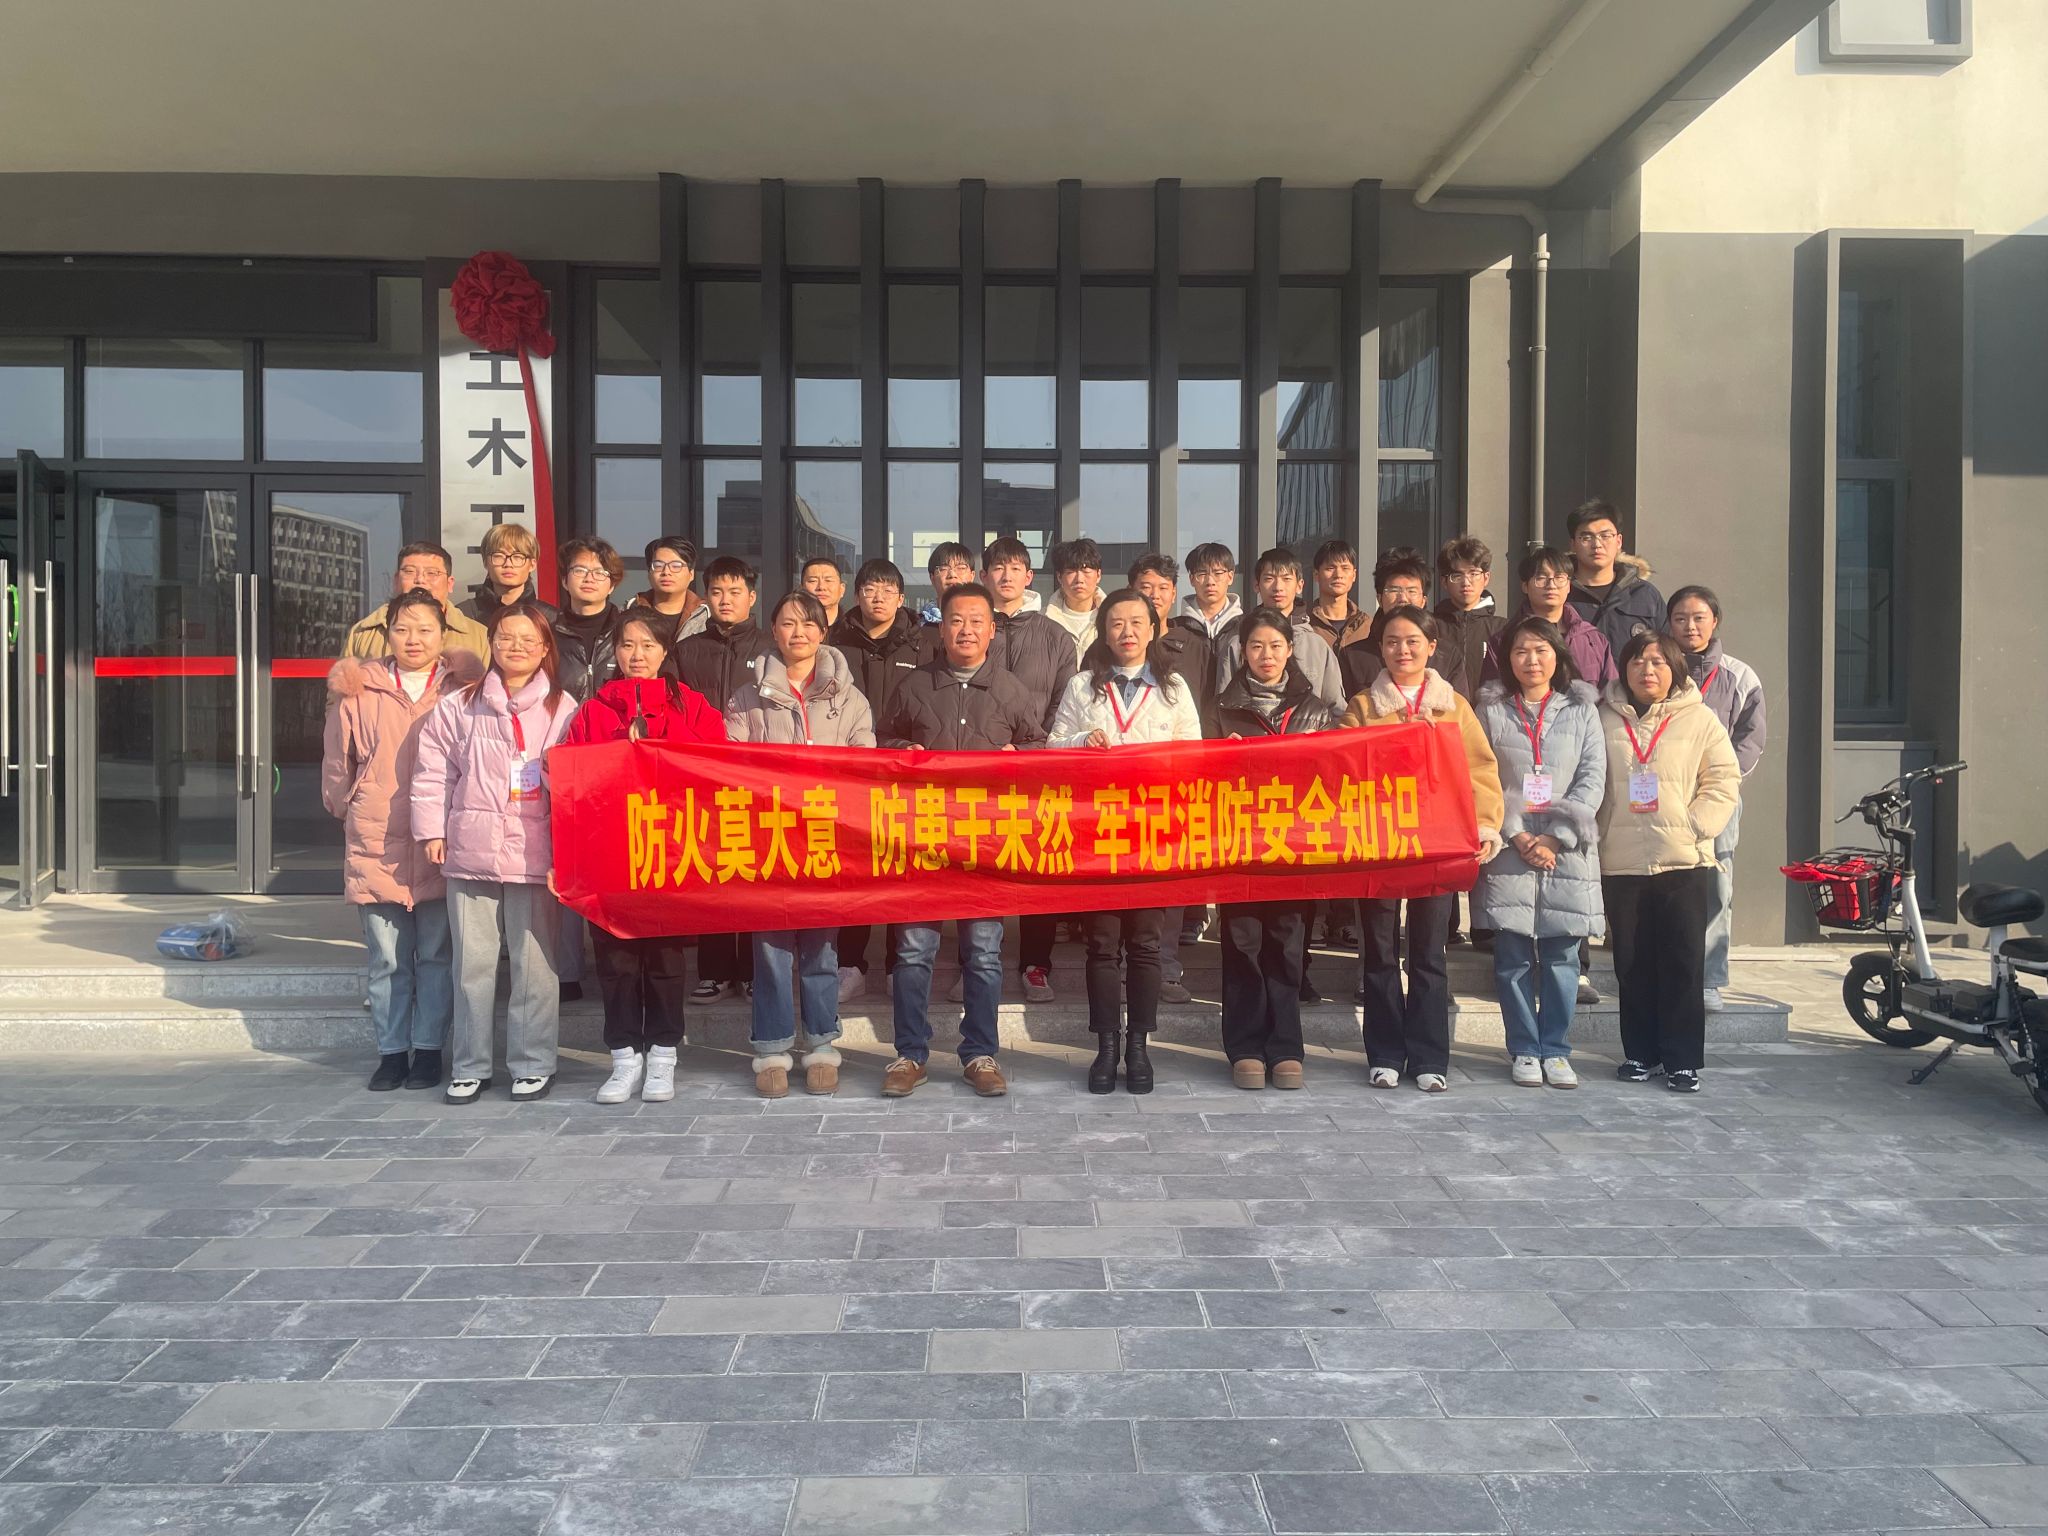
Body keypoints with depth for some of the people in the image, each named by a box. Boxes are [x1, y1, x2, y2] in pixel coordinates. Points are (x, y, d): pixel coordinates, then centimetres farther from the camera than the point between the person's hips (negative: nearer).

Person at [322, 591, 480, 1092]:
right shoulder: (358, 692, 4)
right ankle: (391, 1052, 18)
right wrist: (351, 812, 16)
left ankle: (427, 1048, 17)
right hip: (377, 847, 1)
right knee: (388, 960, 7)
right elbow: (337, 765, 15)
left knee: (435, 956, 5)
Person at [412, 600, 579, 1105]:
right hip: (470, 851, 2)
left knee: (534, 963, 2)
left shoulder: (563, 709, 4)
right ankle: (470, 1067, 19)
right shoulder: (459, 707, 7)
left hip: (534, 852, -1)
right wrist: (432, 830, 5)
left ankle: (533, 1064, 15)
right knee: (472, 962, 7)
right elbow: (434, 772, 9)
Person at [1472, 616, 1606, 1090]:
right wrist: (1516, 835, -10)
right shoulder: (1491, 710, 7)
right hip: (1508, 850, -1)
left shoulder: (1581, 710, 9)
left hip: (1567, 851, 1)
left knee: (1561, 955, 3)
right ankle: (1524, 1050, 13)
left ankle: (1556, 1049, 15)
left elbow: (1593, 779, 2)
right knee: (1513, 955, 1)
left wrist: (1556, 838, -8)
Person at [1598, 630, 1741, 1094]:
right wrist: (1596, 834, -1)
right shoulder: (1605, 720, 7)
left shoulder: (1700, 719, 4)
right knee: (1633, 966, 8)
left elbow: (1724, 780, 3)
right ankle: (1640, 1053, 20)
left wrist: (1696, 826, -9)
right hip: (1620, 864, 2)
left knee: (1683, 966, 0)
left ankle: (1683, 1060, 10)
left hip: (1684, 863, -1)